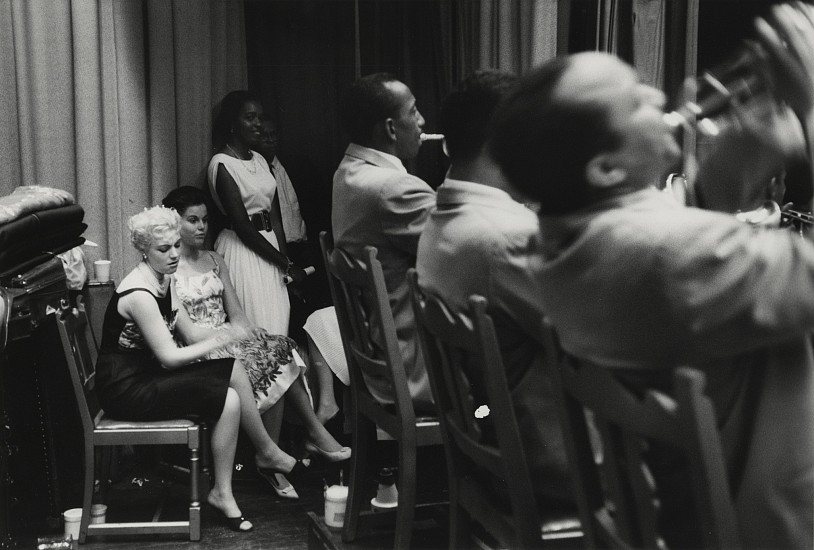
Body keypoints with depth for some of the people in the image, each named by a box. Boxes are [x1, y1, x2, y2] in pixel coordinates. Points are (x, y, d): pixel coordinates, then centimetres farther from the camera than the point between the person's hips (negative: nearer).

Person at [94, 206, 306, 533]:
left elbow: (190, 334, 8)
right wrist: (221, 340, -18)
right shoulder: (139, 294, -24)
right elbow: (169, 356, -24)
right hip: (125, 389, -9)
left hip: (149, 375, 9)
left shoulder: (164, 280, 7)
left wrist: (226, 332, -10)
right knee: (228, 399, -16)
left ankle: (267, 453, 8)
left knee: (234, 370, -1)